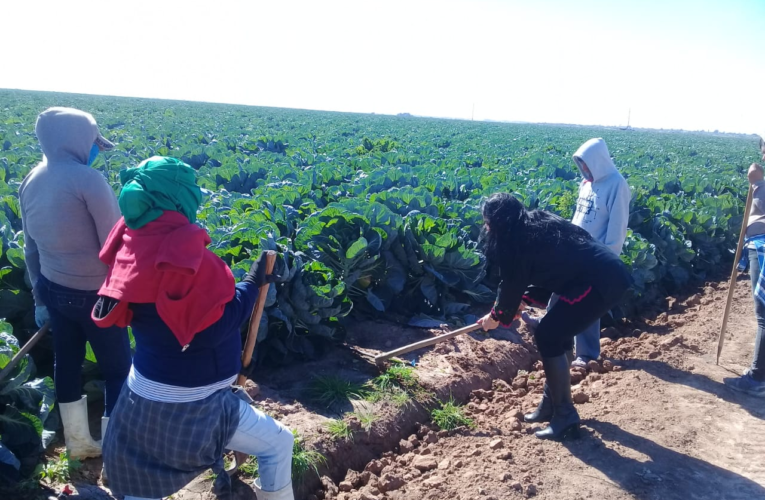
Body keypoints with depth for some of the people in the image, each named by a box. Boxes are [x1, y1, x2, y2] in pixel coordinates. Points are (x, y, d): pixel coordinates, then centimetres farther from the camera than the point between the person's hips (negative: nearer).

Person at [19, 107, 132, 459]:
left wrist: (39, 296, 20)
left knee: (67, 363, 19)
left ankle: (78, 443, 34)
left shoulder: (31, 182, 4)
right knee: (118, 370, 7)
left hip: (54, 290, 8)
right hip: (95, 294, -7)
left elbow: (30, 248, 12)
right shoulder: (88, 179, -20)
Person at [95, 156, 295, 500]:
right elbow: (213, 327, -26)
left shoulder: (135, 244, -3)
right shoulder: (182, 257, -27)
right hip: (187, 403, -8)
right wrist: (252, 283, -15)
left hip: (143, 393, 9)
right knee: (278, 444, 10)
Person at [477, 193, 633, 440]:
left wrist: (497, 316, 14)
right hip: (608, 273, 10)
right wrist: (524, 300, 24)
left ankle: (565, 417, 4)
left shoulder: (516, 242, -12)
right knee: (553, 333, 17)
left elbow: (511, 284, -2)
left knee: (547, 337, -4)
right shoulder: (535, 225, 16)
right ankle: (551, 405, 28)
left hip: (599, 282, -10)